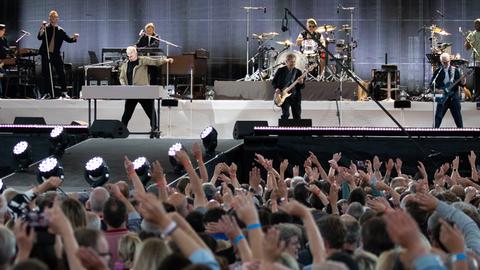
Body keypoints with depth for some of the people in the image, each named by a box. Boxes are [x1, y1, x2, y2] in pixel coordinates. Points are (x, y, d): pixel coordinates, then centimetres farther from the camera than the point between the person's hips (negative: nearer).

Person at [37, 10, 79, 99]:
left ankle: (64, 92, 3)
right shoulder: (45, 28, 3)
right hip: (46, 54, -1)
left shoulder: (60, 31, 8)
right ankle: (46, 93, 9)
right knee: (45, 74, 2)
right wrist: (42, 29, -26)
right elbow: (39, 37, -11)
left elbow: (68, 39, 5)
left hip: (56, 55, 1)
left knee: (61, 73, -3)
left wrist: (74, 38, -16)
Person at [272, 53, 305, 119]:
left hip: (295, 96, 2)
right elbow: (274, 81, 9)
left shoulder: (298, 72, 7)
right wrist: (276, 88, -9)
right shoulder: (281, 70, 3)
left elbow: (302, 87, 7)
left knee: (297, 116, 2)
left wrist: (301, 83, -15)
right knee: (285, 115, -7)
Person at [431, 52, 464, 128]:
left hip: (454, 98, 0)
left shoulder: (455, 70, 3)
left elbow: (460, 83, 1)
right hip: (442, 98, 0)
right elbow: (432, 85, 5)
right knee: (438, 117, -2)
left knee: (458, 117, 1)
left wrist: (463, 82, -21)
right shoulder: (437, 72, 3)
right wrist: (437, 90, -11)